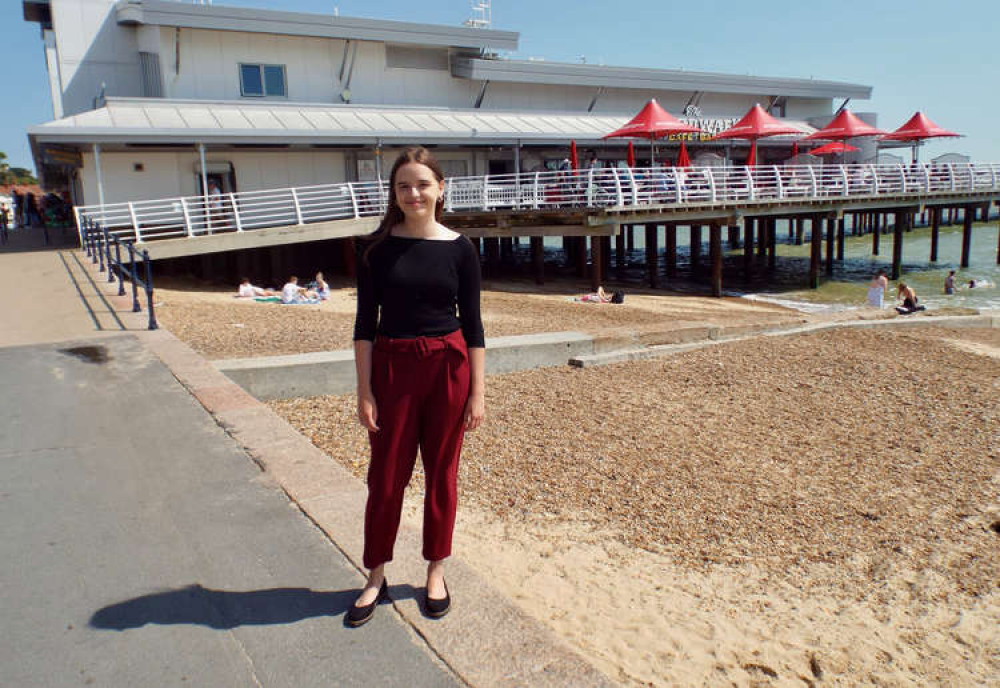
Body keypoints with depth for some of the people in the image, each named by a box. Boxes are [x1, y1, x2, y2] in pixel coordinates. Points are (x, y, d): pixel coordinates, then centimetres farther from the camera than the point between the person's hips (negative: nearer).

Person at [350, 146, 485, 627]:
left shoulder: (459, 249, -1)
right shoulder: (379, 247, -1)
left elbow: (472, 324, 1)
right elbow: (365, 322, -1)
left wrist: (478, 392, -2)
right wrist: (365, 390, -5)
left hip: (448, 369, 0)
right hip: (392, 367, 0)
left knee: (441, 474, 11)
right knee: (386, 476, 7)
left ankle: (436, 571, 29)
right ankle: (376, 576, 25)